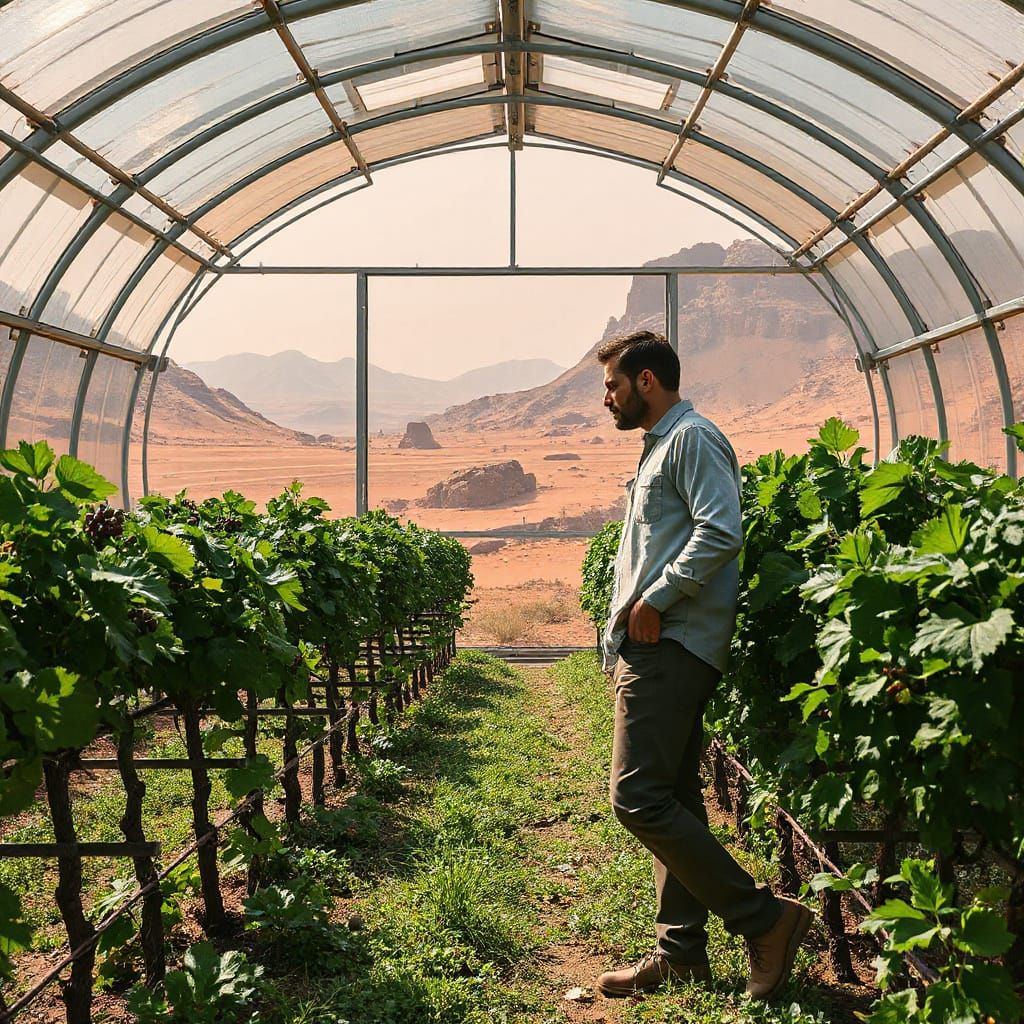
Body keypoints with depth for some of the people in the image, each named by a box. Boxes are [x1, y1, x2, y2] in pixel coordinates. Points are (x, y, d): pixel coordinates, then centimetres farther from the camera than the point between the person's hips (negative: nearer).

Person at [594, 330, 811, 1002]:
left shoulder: (693, 438, -8)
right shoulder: (661, 446, 23)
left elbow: (721, 533, -22)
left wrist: (656, 599, -18)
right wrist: (628, 631, 17)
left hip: (672, 646, -11)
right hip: (657, 647, 11)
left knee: (640, 799, -13)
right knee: (674, 799, 12)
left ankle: (765, 919, -5)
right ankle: (682, 955, 19)